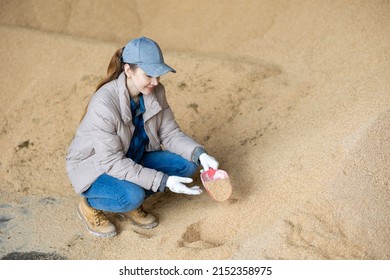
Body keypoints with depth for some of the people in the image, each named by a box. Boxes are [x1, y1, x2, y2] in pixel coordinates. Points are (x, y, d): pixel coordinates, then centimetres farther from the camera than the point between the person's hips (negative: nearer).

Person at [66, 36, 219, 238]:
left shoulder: (155, 92, -13)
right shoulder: (103, 103, -32)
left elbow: (170, 133, -5)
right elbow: (113, 162, -30)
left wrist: (200, 154, -24)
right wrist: (162, 181, -35)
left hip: (132, 159, 7)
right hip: (95, 167, -6)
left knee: (187, 165, -11)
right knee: (132, 195, -35)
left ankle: (132, 201, 6)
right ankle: (90, 205, -1)